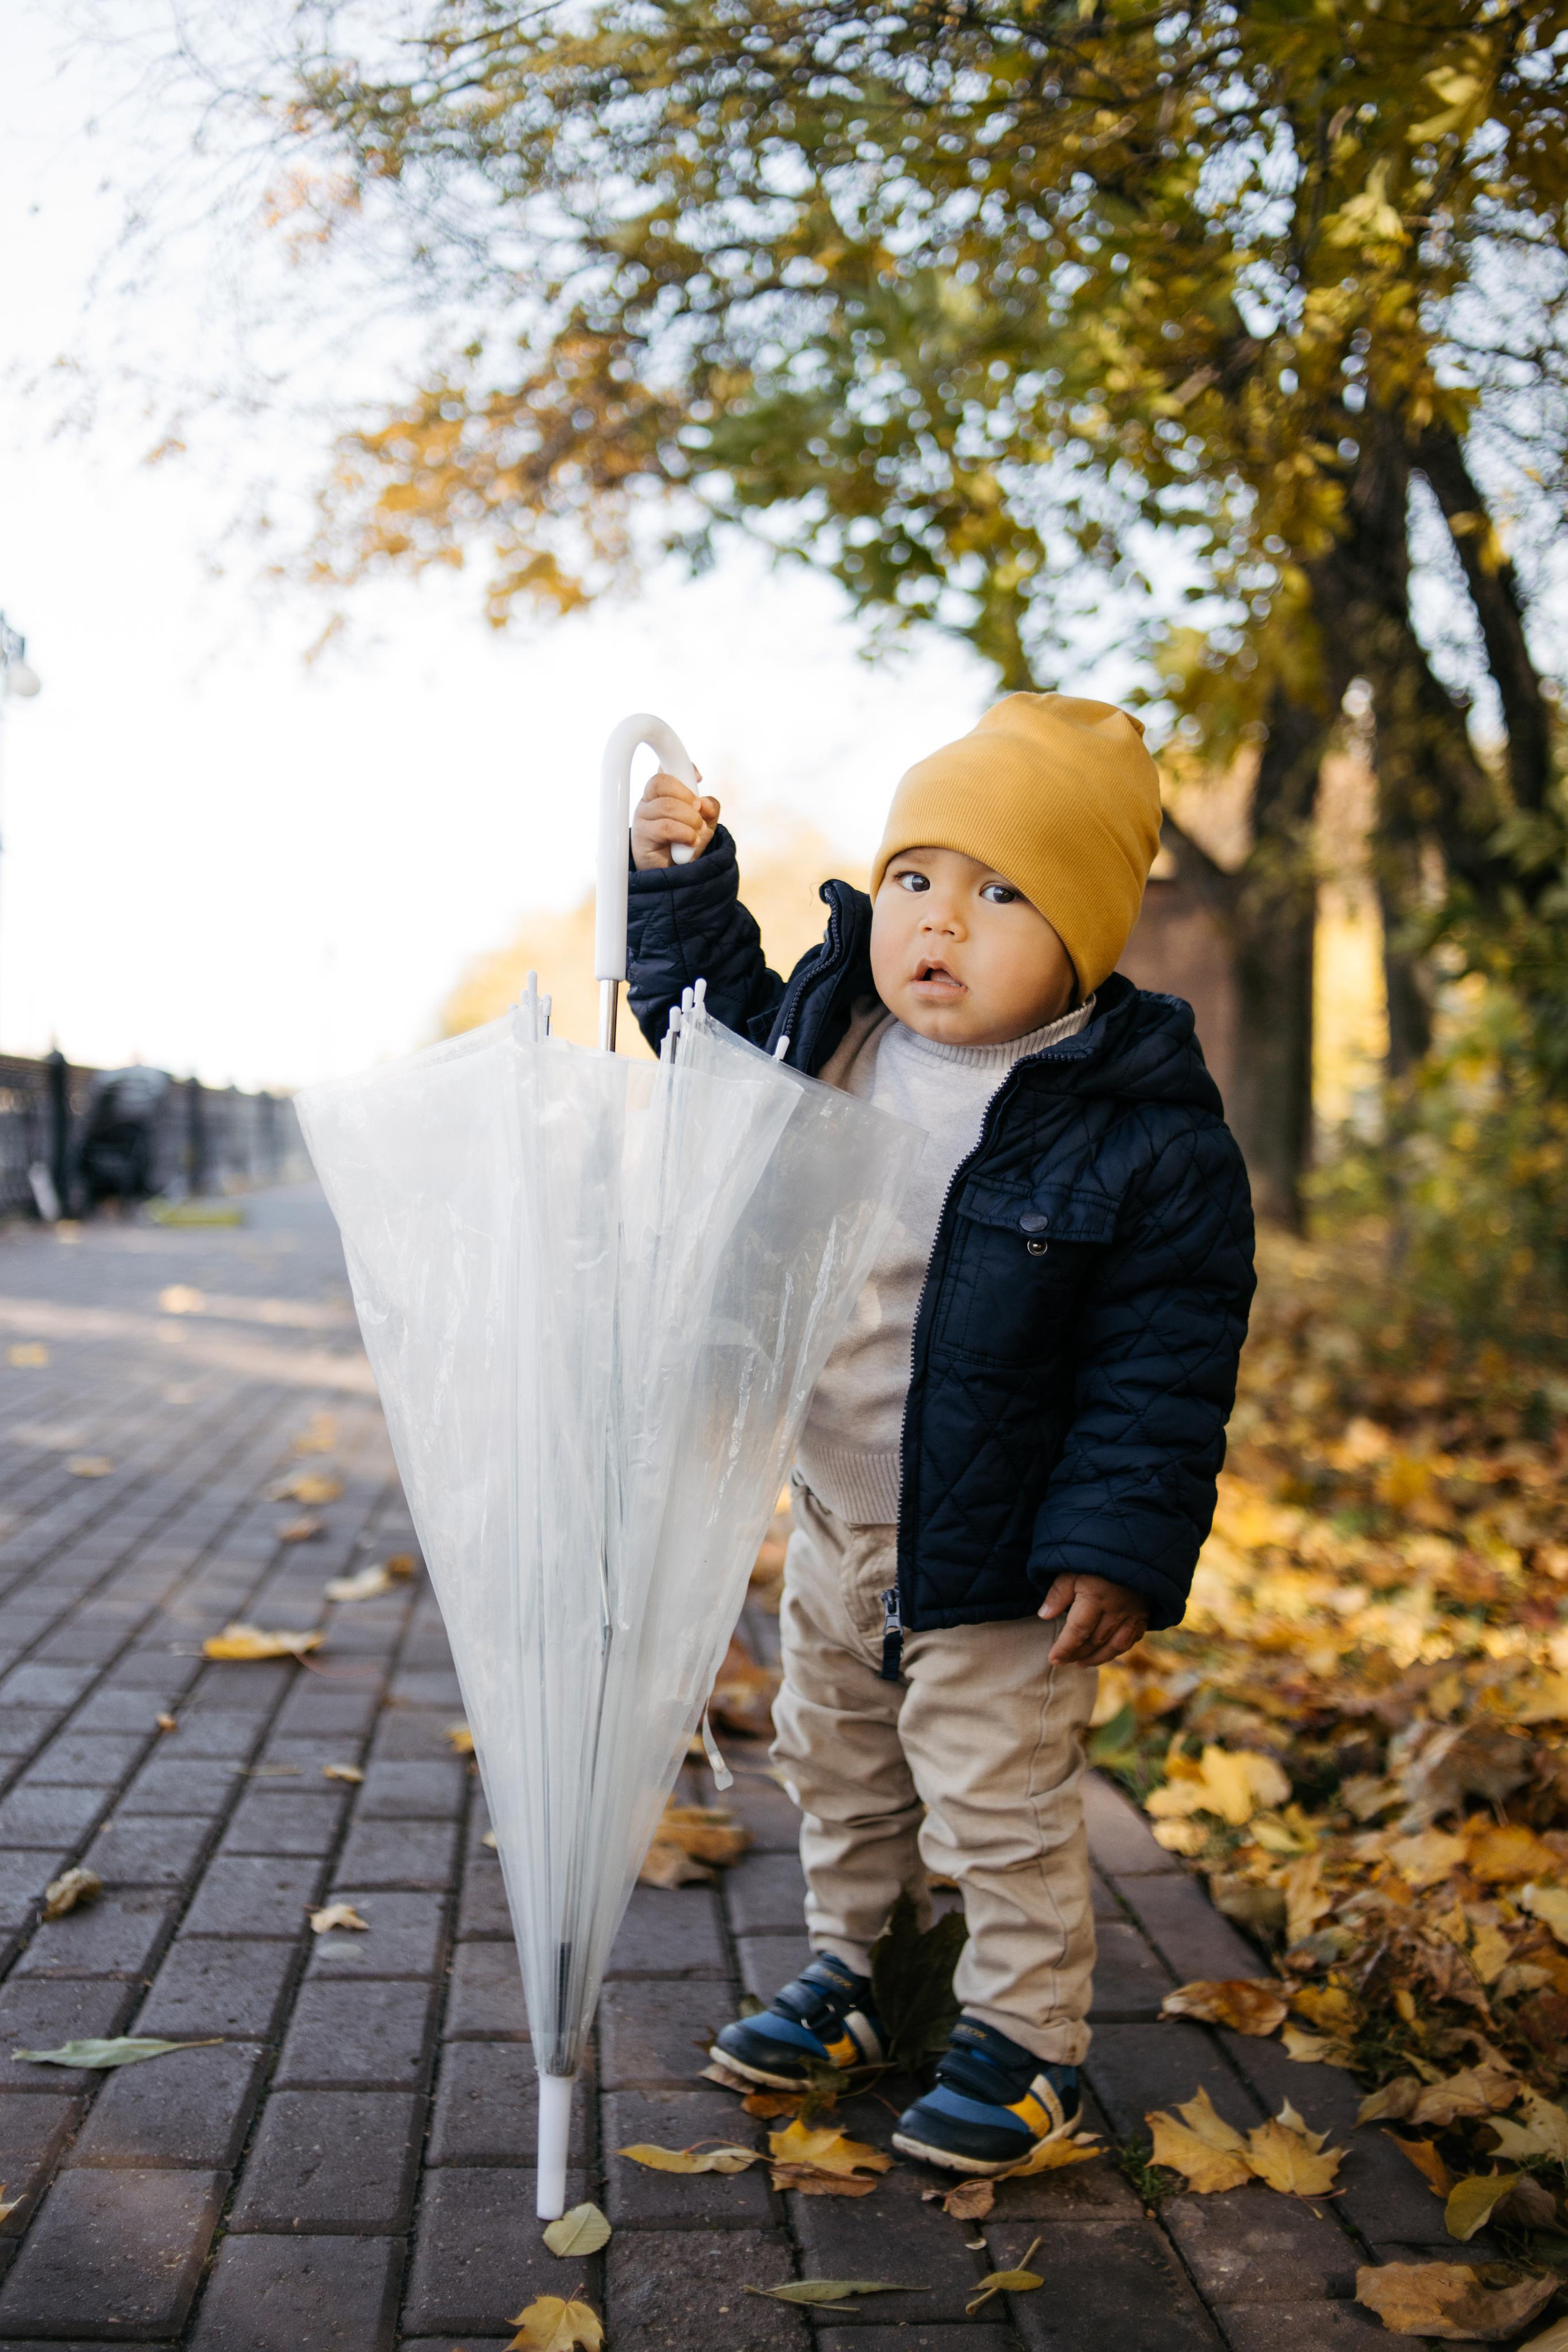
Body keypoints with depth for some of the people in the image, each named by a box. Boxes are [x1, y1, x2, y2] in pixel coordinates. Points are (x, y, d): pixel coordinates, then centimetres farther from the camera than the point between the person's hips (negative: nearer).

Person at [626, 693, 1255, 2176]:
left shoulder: (1147, 1133, -21)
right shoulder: (825, 1029, -6)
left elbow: (1166, 1359, -17)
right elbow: (716, 1016, 16)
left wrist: (1119, 1544, -18)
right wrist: (680, 888, 1)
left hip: (988, 1547, -6)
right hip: (827, 1510, 7)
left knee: (1000, 1801, 7)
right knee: (835, 1769, 23)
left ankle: (1026, 2040, 28)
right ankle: (846, 1975, 44)